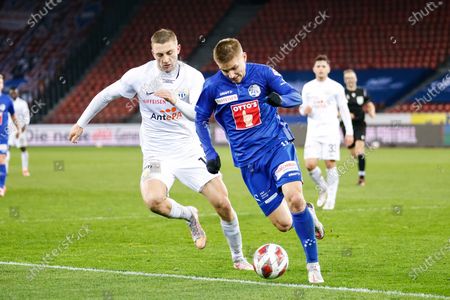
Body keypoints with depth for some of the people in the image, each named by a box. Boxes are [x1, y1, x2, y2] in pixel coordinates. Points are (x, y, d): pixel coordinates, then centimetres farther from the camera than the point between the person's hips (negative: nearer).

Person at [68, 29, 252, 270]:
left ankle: (238, 258, 17)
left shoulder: (193, 77, -8)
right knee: (154, 201, -30)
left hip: (190, 152, 1)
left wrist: (175, 101, -37)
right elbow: (106, 95, 8)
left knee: (223, 204, -8)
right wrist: (81, 123, 11)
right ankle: (189, 216, 4)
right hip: (157, 156, 0)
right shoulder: (139, 75, -7)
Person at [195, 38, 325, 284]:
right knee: (283, 224, -4)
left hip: (277, 145, -1)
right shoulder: (212, 87, -4)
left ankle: (313, 265, -14)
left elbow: (296, 97, -4)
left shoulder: (262, 73, -5)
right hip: (248, 160, 1)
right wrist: (209, 153, 1)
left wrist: (280, 99, -27)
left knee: (294, 199, -27)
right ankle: (307, 214, 35)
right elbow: (201, 120, 10)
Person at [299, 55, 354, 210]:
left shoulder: (336, 87, 2)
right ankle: (322, 189, 16)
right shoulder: (307, 87, 8)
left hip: (331, 130, -2)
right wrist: (305, 110, -10)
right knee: (310, 164, -10)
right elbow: (302, 109, 15)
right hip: (313, 131, 2)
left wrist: (349, 132, 0)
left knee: (330, 164, -6)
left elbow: (344, 110, 5)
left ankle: (331, 199, 4)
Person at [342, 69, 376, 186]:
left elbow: (370, 105, 18)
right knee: (354, 153, 6)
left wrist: (372, 112, -3)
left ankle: (362, 176, -13)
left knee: (359, 150, -17)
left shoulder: (362, 92, 4)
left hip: (360, 125, 0)